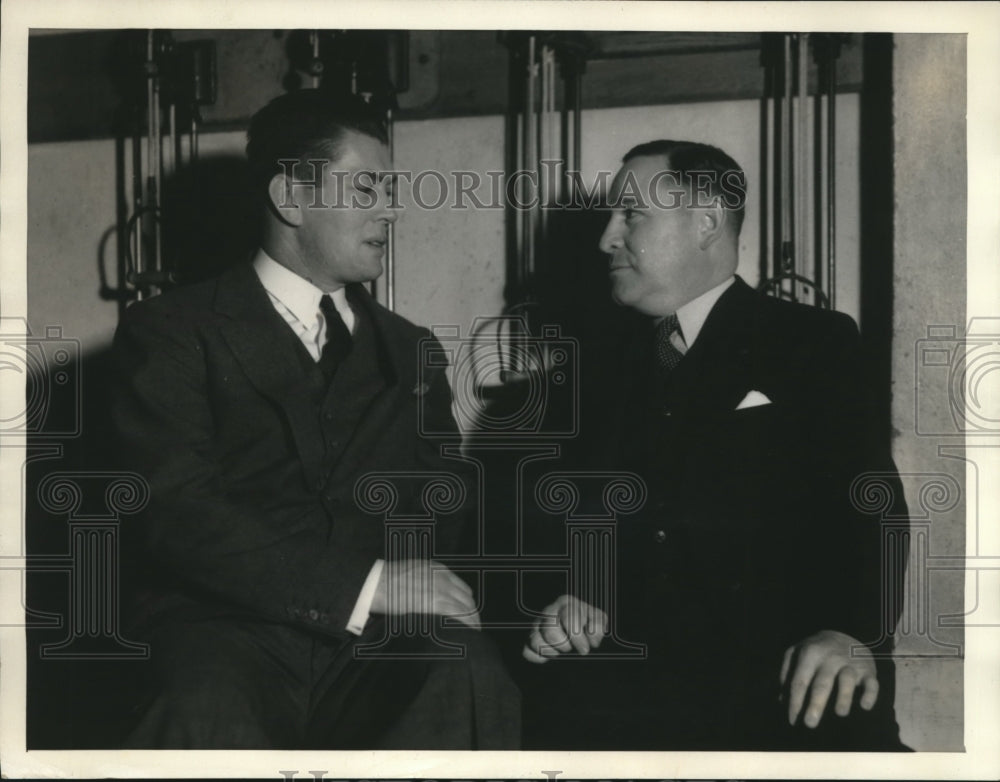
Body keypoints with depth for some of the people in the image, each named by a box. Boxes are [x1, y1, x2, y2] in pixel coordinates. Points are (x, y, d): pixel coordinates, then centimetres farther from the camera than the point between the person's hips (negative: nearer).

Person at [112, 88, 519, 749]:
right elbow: (180, 514, -7)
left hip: (380, 644, 4)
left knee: (466, 673, -31)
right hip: (227, 636, -3)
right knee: (212, 715, -38)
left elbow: (447, 508, 18)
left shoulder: (409, 351, 24)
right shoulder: (171, 333, 6)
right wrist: (367, 584, -17)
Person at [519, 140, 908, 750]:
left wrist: (851, 631, -22)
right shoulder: (609, 377, 23)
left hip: (786, 682, -3)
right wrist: (571, 602, -2)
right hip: (633, 672, 4)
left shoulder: (817, 345, 8)